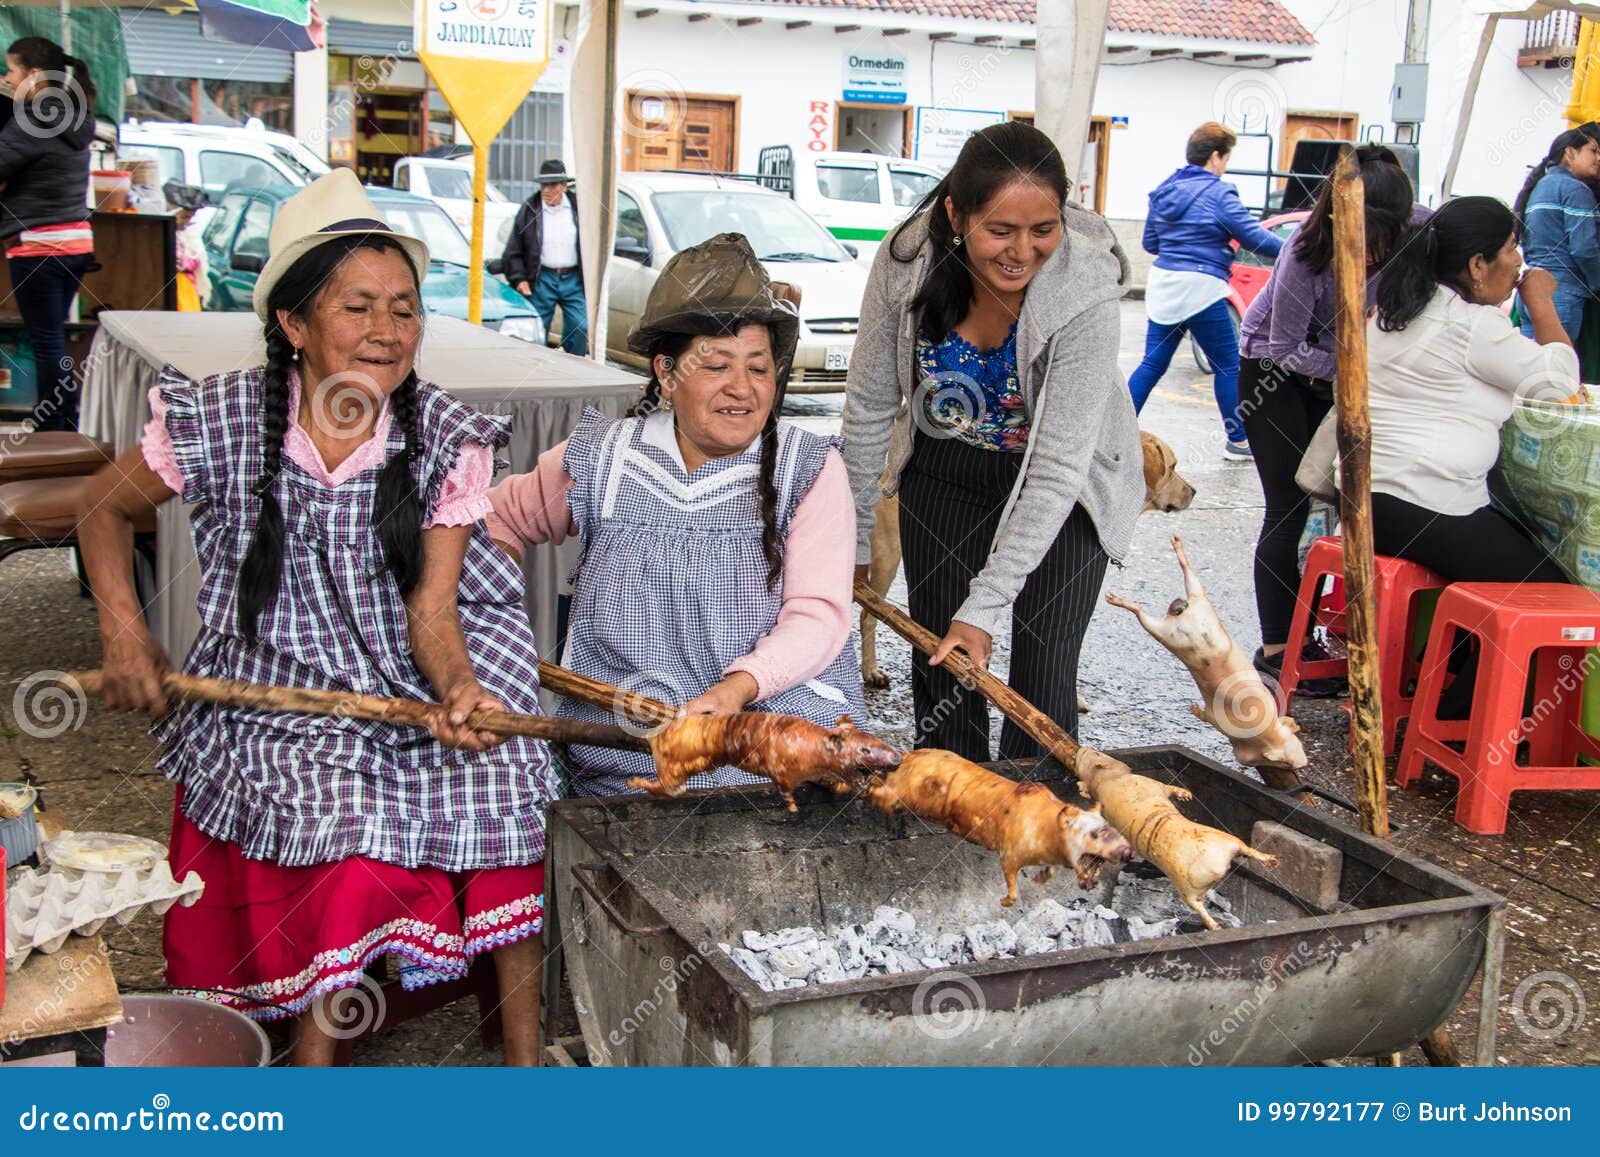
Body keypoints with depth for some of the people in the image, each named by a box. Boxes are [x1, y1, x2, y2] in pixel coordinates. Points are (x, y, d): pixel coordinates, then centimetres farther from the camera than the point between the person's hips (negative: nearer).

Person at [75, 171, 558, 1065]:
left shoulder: (447, 439, -7)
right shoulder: (224, 421, -8)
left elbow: (431, 607, -10)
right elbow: (106, 510, 9)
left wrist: (458, 691, -30)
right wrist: (125, 633, -3)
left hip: (412, 679, 1)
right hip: (274, 690, -1)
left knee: (497, 774, -22)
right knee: (341, 804, -27)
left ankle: (524, 1050, -8)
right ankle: (318, 1042, -6)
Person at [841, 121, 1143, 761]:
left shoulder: (1086, 297, -31)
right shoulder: (906, 259, -22)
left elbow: (1058, 470, -29)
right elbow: (870, 404, -9)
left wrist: (985, 605, -31)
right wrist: (851, 537, -3)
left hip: (1063, 489, -2)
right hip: (946, 467, 3)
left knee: (1042, 676, -6)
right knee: (939, 663, 4)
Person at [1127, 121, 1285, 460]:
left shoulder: (1163, 191, 11)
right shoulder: (1218, 193, -10)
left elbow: (1150, 243, 18)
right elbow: (1254, 237, -10)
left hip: (1162, 284, 7)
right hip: (1201, 288, -7)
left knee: (1152, 364, 11)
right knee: (1228, 367, 6)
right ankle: (1238, 440, 14)